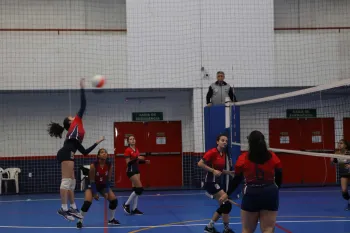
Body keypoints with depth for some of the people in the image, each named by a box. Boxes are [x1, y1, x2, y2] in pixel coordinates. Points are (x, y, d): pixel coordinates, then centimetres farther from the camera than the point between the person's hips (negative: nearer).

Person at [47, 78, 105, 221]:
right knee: (66, 181, -14)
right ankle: (63, 209, -19)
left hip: (66, 154, 10)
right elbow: (83, 105, 9)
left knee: (71, 182, 12)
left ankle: (73, 208, 15)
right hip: (66, 153, -10)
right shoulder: (76, 123, 16)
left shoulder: (74, 136, 34)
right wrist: (82, 88, 16)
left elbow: (85, 152, 33)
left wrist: (97, 142, 43)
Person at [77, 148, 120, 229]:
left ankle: (111, 220, 13)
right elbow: (92, 180, -21)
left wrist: (107, 192, -12)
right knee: (87, 202, -25)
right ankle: (80, 221, -9)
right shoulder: (93, 165, -26)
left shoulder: (109, 165, -15)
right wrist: (95, 193, -22)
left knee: (114, 200, -8)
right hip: (92, 185, -4)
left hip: (103, 185, 4)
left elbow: (108, 179, -6)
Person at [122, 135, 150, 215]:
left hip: (136, 170, 8)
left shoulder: (136, 150, 12)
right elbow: (128, 163, -18)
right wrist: (137, 158, -26)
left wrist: (144, 161, 4)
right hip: (131, 171, -8)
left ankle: (134, 209, 11)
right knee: (139, 189, -12)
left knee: (135, 189, 7)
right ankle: (126, 204, 0)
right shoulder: (127, 150, -12)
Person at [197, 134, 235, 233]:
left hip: (217, 181, 9)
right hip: (211, 181, -9)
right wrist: (213, 171, -22)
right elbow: (200, 164, -20)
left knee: (223, 206, 11)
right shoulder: (212, 152, -16)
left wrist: (231, 172, 4)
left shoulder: (224, 154, 9)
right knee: (227, 204, -12)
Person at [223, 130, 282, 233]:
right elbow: (279, 178, 7)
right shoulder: (273, 157, -1)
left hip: (251, 195, -1)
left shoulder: (243, 158, -5)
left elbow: (236, 180, 1)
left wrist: (227, 194, 15)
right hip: (270, 195, 1)